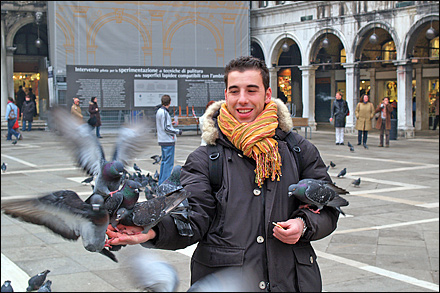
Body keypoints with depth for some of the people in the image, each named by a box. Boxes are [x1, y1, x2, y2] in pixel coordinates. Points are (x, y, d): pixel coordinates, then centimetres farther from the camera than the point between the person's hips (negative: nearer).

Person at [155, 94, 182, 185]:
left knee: (164, 161, 17)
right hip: (168, 141, -10)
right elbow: (166, 128, -19)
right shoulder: (164, 112, -17)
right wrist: (178, 131, -10)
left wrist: (170, 123, 26)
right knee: (169, 162, -6)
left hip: (162, 140, 10)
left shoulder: (159, 111, 12)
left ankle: (161, 182, 21)